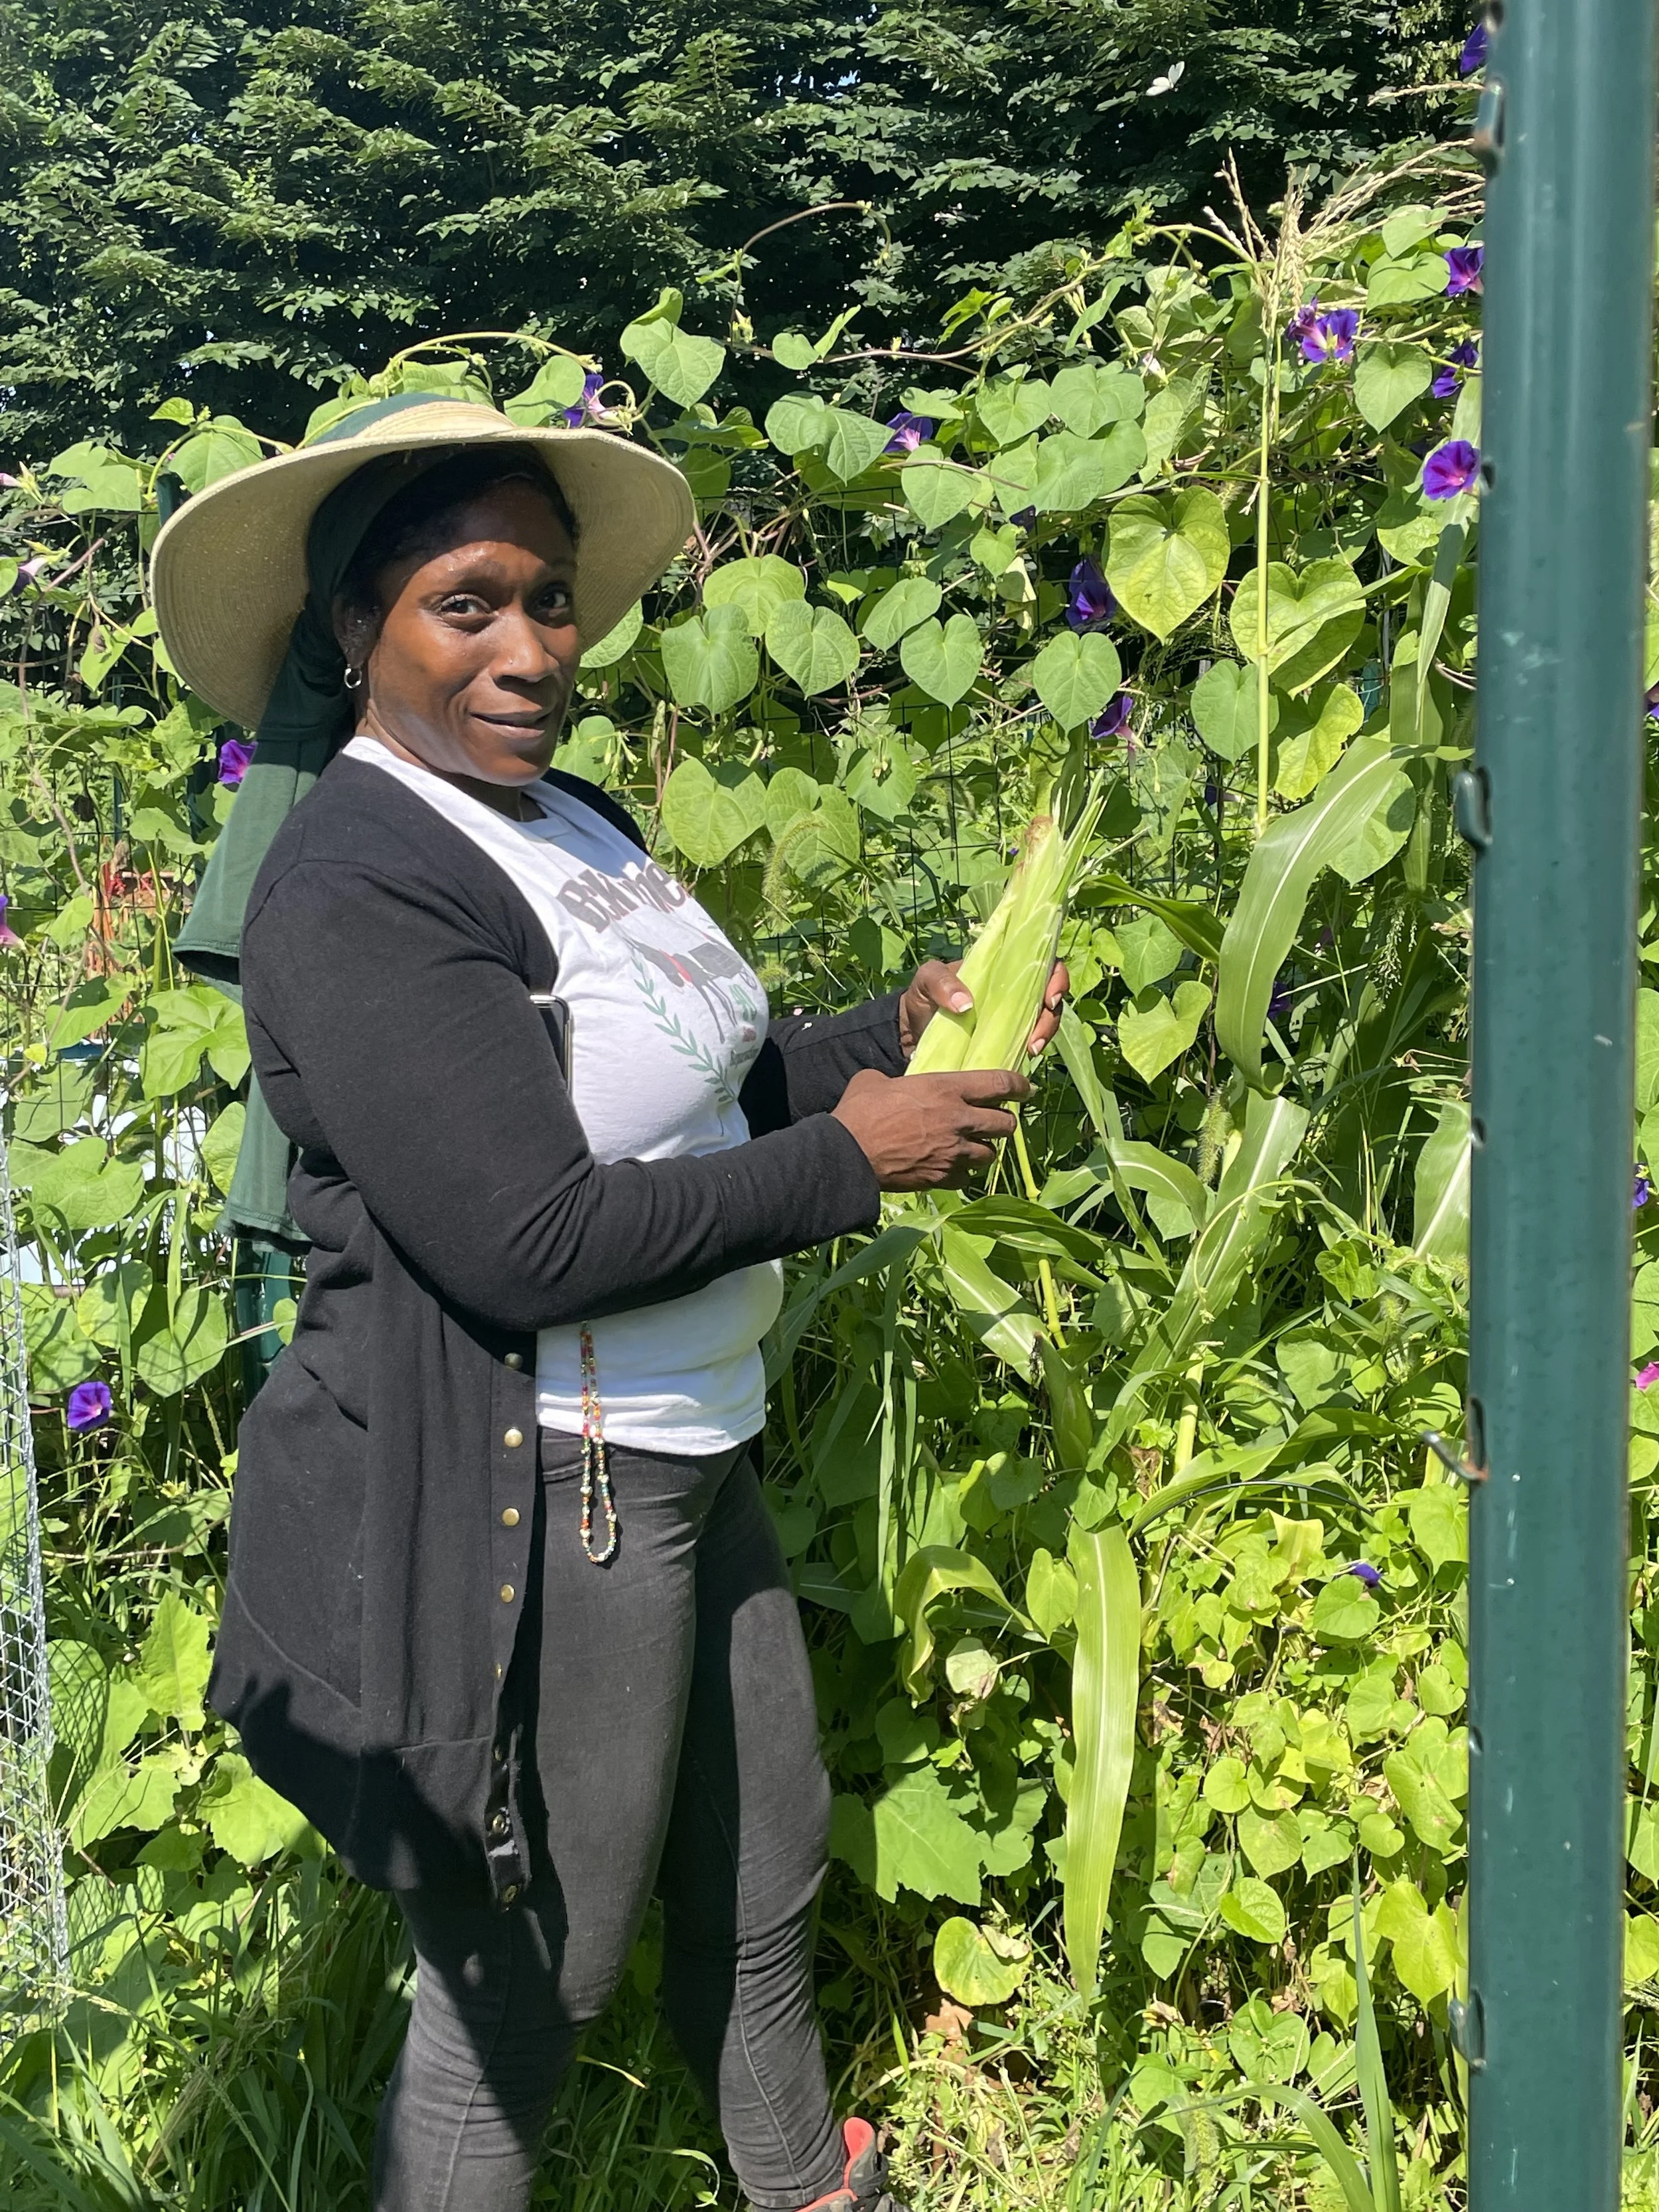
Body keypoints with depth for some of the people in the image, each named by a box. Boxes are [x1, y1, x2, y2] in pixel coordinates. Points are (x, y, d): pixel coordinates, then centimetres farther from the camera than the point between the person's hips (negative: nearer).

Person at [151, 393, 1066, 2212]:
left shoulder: (561, 818, 8)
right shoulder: (352, 884, -21)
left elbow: (689, 1088, 18)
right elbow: (534, 1241, -27)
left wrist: (896, 1032, 1)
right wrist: (852, 1161, -18)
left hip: (687, 1461, 10)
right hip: (523, 1503, -9)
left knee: (762, 1877, 26)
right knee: (522, 1986, 8)